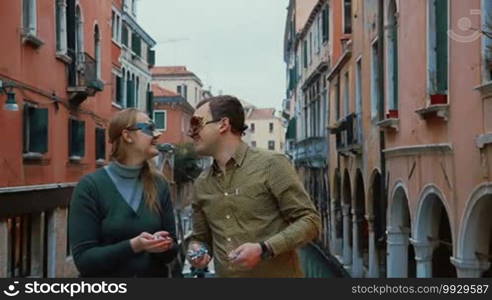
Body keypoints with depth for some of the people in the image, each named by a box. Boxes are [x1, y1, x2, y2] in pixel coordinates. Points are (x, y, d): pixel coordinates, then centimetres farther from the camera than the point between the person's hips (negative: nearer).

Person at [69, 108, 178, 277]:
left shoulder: (159, 185, -4)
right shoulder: (91, 186, -13)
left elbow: (172, 250, 1)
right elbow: (83, 259, -16)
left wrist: (163, 245, -20)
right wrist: (132, 246, -28)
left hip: (155, 275, 3)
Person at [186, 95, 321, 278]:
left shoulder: (271, 165, -9)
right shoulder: (201, 184, 7)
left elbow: (309, 221, -11)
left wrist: (263, 250, -22)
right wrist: (195, 250, -5)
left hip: (277, 273, -5)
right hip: (224, 273, 5)